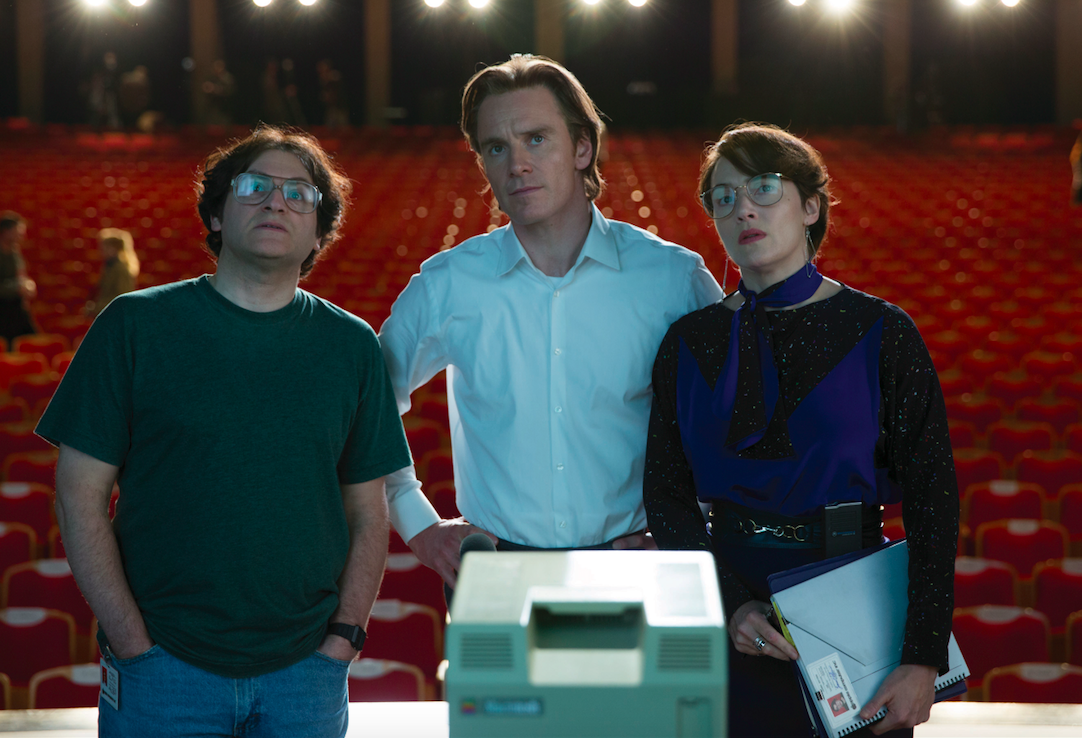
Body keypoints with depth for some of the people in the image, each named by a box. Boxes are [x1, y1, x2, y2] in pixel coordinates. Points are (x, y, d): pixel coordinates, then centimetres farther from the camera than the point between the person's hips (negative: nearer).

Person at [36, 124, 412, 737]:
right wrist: (132, 643, -9)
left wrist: (343, 639, -3)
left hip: (305, 669, 2)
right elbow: (81, 496, -3)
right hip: (163, 665, -2)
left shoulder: (352, 346, 5)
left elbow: (368, 512, 8)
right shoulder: (136, 325, -1)